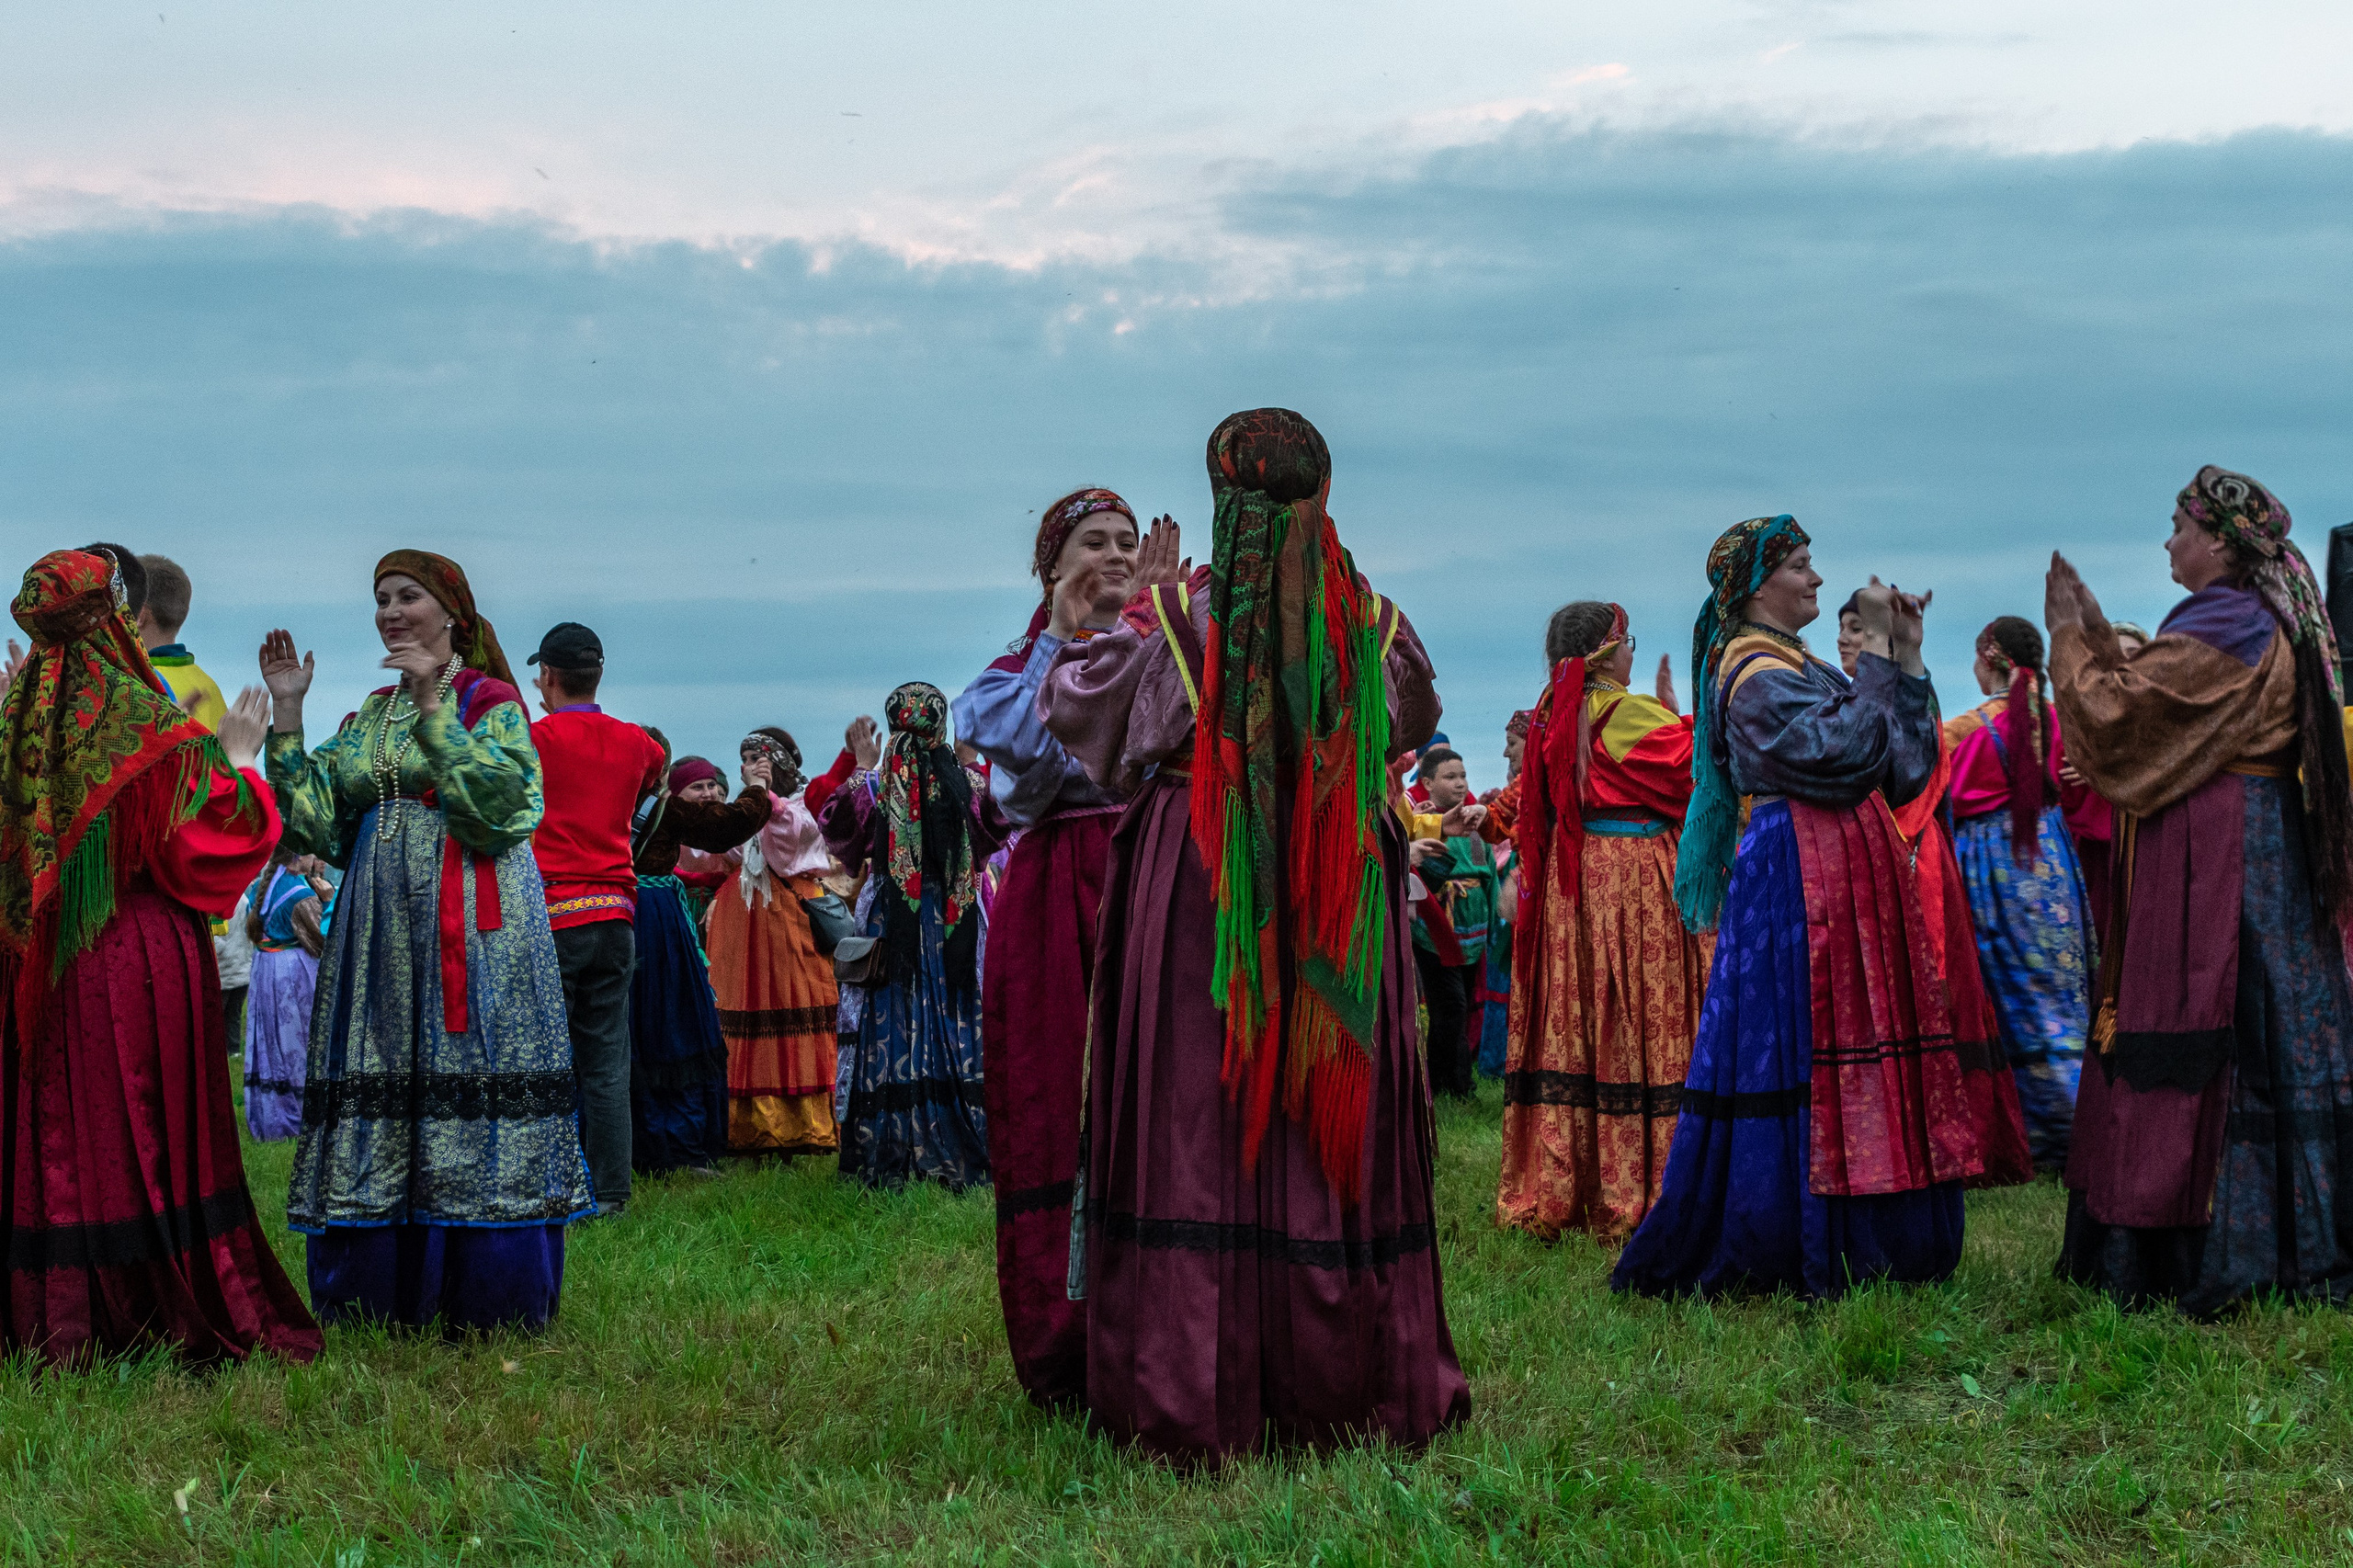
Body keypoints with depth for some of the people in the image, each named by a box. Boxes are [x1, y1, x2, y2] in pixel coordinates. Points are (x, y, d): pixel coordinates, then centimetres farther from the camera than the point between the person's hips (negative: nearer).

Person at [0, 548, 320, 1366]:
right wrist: (234, 762, -2)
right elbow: (194, 844, -14)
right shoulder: (147, 722, -12)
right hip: (141, 958, -4)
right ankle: (176, 1312, 6)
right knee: (151, 1133, 2)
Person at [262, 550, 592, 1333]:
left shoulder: (489, 702, 1)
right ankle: (380, 1297, 9)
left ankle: (487, 1303, -2)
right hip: (381, 923, 6)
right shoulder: (370, 716, 18)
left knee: (469, 1079, -8)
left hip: (470, 923, -6)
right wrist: (287, 712, 5)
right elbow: (317, 820, 10)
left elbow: (493, 803, -16)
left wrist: (433, 703, -18)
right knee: (380, 1084, 2)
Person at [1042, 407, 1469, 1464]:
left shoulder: (1176, 619, -6)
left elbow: (1070, 704, 7)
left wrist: (1139, 611, 19)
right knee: (1334, 1128, 9)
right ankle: (1355, 1389, 15)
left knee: (1194, 1126, 1)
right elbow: (1416, 722, 21)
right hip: (1338, 917, 2)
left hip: (1193, 895, -2)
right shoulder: (1371, 623, 1)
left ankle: (1189, 1402, 1)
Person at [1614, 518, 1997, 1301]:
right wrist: (1877, 649, -15)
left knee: (1860, 1043, 10)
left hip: (1851, 881, 10)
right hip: (1796, 880, -10)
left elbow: (1907, 769, 13)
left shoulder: (1802, 669, 18)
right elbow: (1846, 751, -22)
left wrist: (1906, 656, 7)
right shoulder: (1756, 677, -10)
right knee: (1798, 1054, -8)